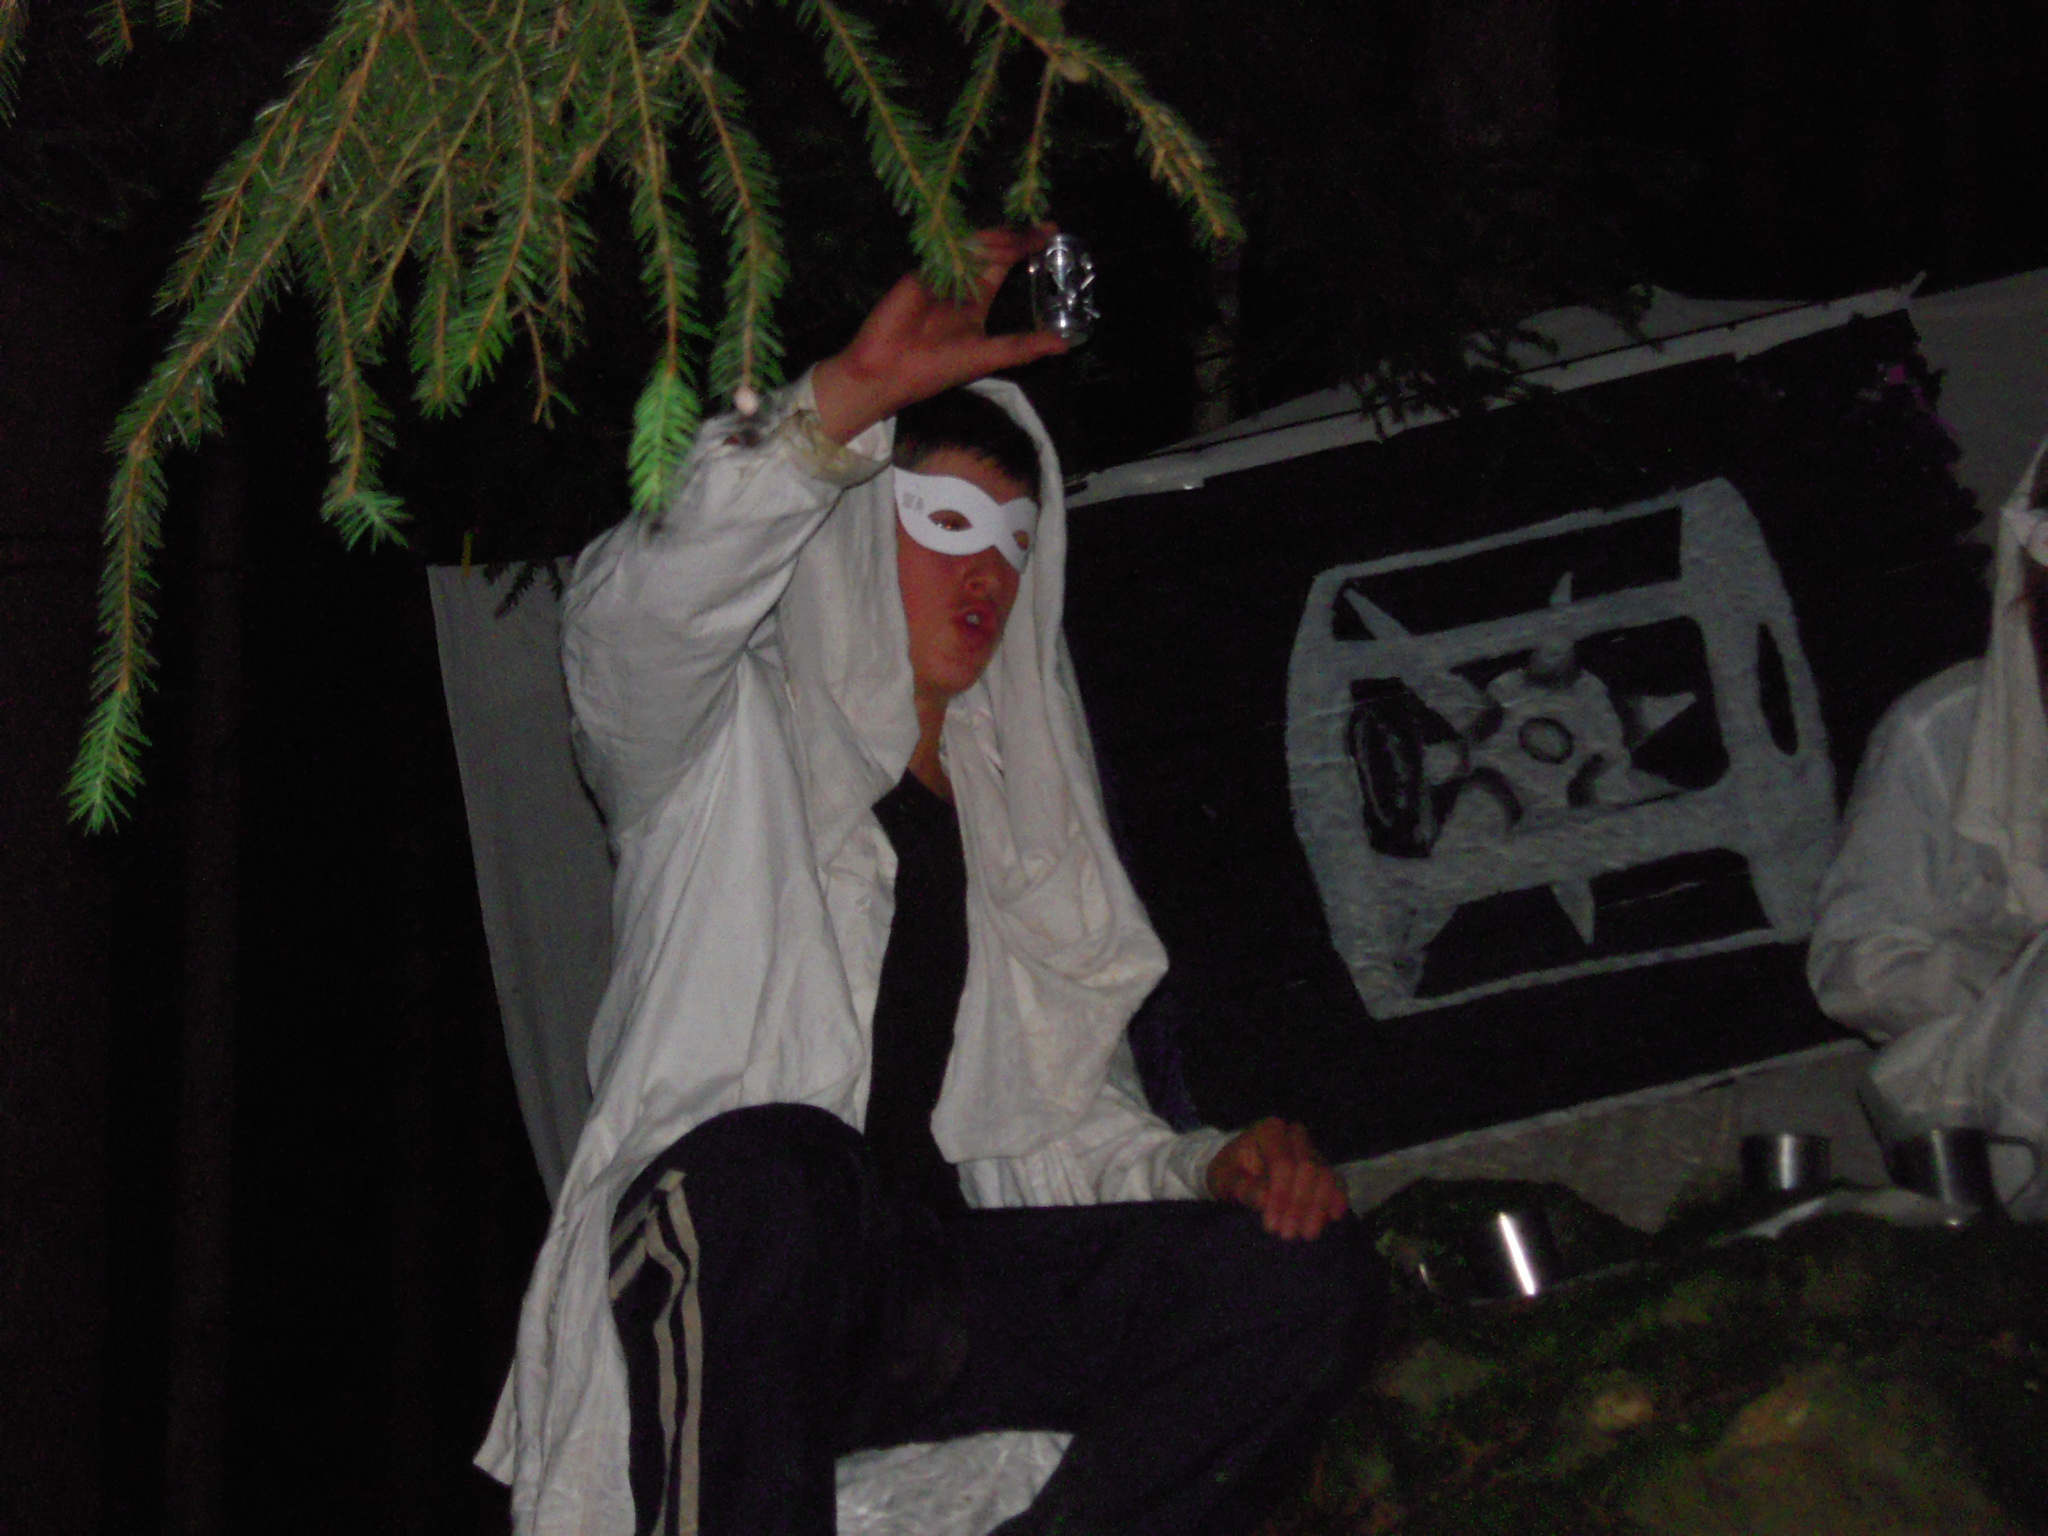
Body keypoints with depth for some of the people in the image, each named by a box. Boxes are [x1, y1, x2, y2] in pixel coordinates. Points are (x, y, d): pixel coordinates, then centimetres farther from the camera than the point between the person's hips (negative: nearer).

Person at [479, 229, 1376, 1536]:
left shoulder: (1018, 815, 29)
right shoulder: (731, 743, 13)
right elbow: (637, 615, -12)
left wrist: (1217, 1171, 2)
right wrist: (844, 405, -24)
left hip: (936, 1300, 5)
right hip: (730, 1291, -5)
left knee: (1308, 1275, -18)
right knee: (774, 1164, -40)